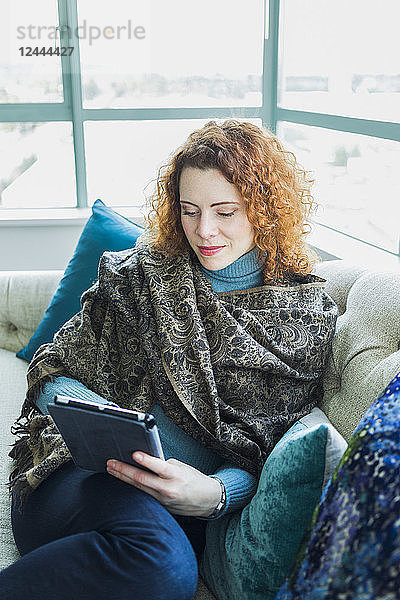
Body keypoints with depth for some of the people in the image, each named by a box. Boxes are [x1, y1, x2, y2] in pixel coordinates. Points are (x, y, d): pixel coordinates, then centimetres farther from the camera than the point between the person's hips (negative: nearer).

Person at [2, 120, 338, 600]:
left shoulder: (309, 315, 5)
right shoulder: (144, 273, 6)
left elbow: (267, 450, 1)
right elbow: (52, 372, 7)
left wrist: (214, 494, -20)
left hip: (178, 510, 1)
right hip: (83, 473, 0)